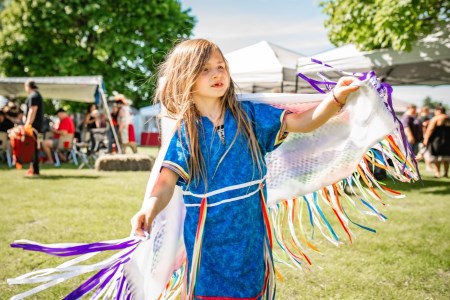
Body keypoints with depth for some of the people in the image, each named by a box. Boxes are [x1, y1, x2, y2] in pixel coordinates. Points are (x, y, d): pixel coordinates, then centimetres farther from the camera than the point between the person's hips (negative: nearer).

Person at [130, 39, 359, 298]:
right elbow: (167, 181, -17)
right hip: (208, 237, -2)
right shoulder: (185, 133, -7)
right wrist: (149, 209, -38)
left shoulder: (249, 115, -2)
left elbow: (303, 122, -5)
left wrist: (336, 97, -22)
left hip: (250, 233, 2)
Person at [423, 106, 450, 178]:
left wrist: (426, 138, -11)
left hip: (437, 140, -6)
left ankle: (437, 173, -6)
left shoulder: (435, 118, -10)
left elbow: (430, 129, -15)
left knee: (436, 156, -2)